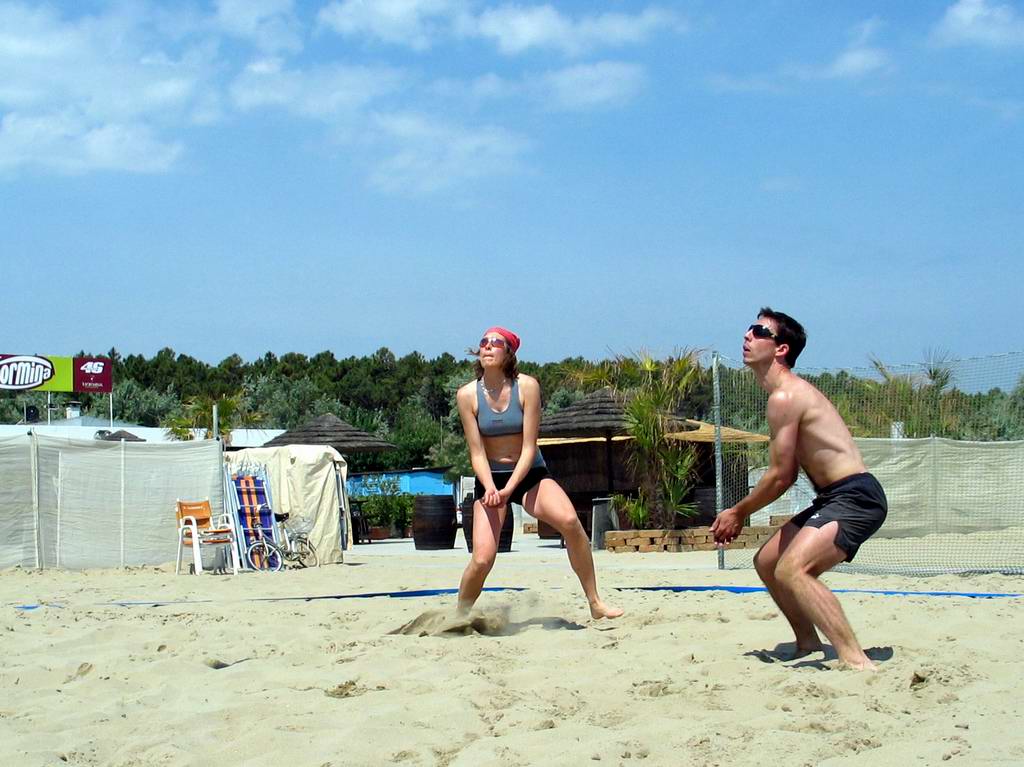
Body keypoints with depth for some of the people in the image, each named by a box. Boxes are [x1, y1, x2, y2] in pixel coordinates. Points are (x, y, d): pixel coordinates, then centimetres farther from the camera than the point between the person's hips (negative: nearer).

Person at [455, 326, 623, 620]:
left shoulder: (527, 386, -13)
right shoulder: (467, 395, -10)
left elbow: (529, 447, -14)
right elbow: (477, 453, -9)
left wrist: (508, 488, -26)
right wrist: (490, 488, -27)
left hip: (529, 474, 0)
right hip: (490, 478, 0)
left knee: (569, 521, -27)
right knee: (482, 559, -15)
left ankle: (595, 603, -16)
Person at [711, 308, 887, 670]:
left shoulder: (784, 397, -15)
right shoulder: (793, 392, 17)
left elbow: (780, 476, -14)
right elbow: (788, 474, 21)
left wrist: (738, 512, -1)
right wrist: (743, 512, 17)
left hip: (856, 497, -11)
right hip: (833, 498, 11)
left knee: (791, 570, -27)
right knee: (767, 561, 18)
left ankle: (856, 660, -31)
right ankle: (808, 644, 30)